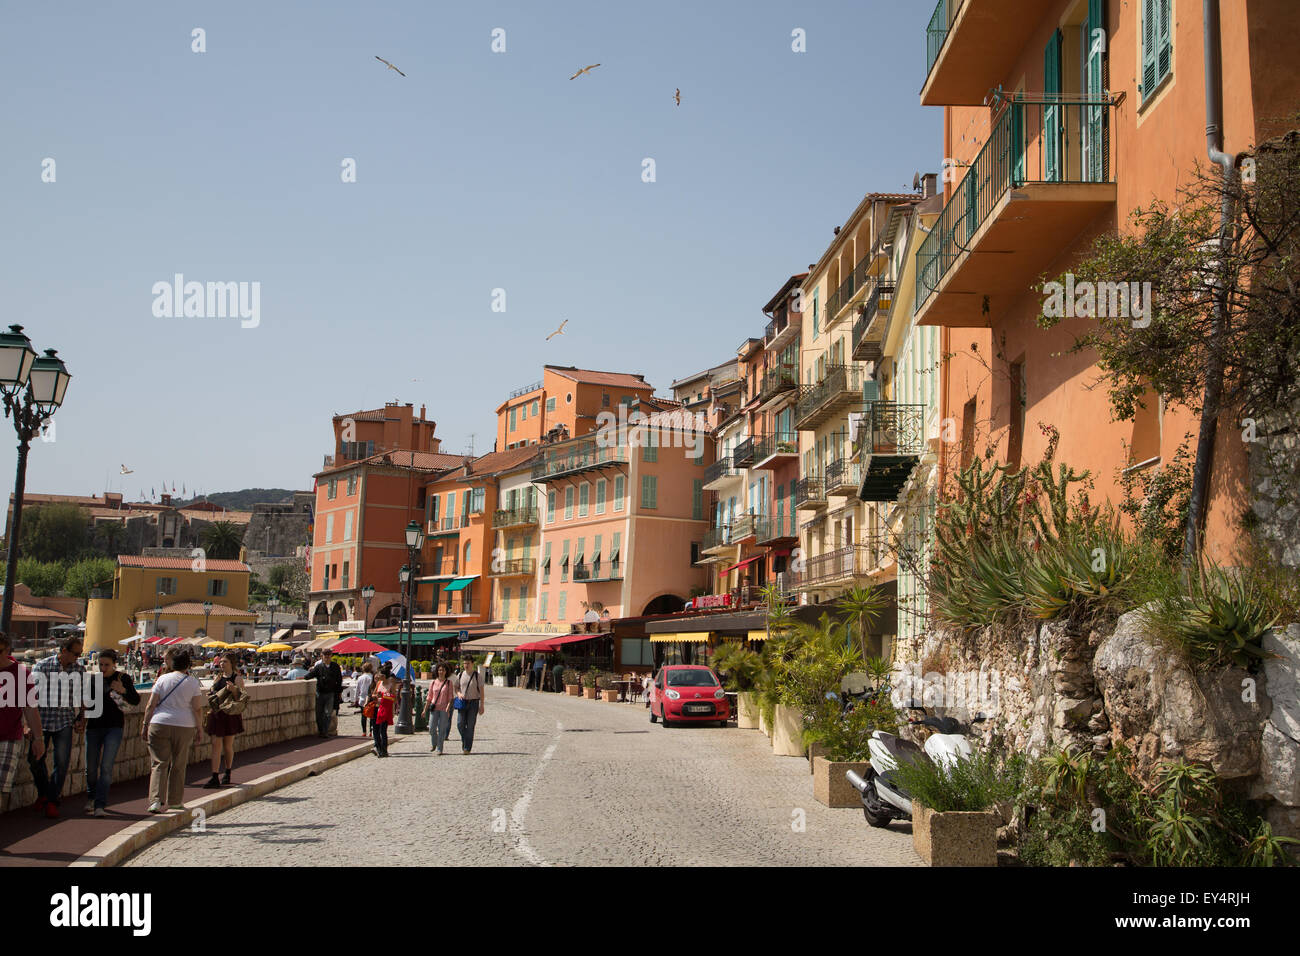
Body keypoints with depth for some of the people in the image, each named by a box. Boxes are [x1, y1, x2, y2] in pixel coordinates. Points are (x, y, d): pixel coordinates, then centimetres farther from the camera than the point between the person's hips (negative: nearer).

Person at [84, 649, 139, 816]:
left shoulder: (123, 678, 0)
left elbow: (136, 700, -5)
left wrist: (123, 691, -22)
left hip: (114, 727, -3)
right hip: (94, 727, 3)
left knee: (106, 767, -11)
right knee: (91, 767, 7)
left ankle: (100, 805, -10)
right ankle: (91, 798, 33)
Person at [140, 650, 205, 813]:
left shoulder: (162, 679, 3)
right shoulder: (193, 683, 2)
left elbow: (151, 705, 1)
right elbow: (197, 709, -1)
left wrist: (145, 724, 8)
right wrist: (199, 729, 6)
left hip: (159, 724, 0)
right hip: (184, 726, 0)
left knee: (159, 763, 1)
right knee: (178, 765, 11)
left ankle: (156, 800, -11)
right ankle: (175, 800, 17)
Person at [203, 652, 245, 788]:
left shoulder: (237, 679, -4)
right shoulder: (218, 677, 12)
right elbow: (211, 694, 24)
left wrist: (233, 690, -28)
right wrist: (211, 696, 1)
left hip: (231, 715, -4)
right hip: (216, 714, 4)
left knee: (228, 745, 7)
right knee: (216, 745, -4)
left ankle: (227, 774, 26)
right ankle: (215, 778, -6)